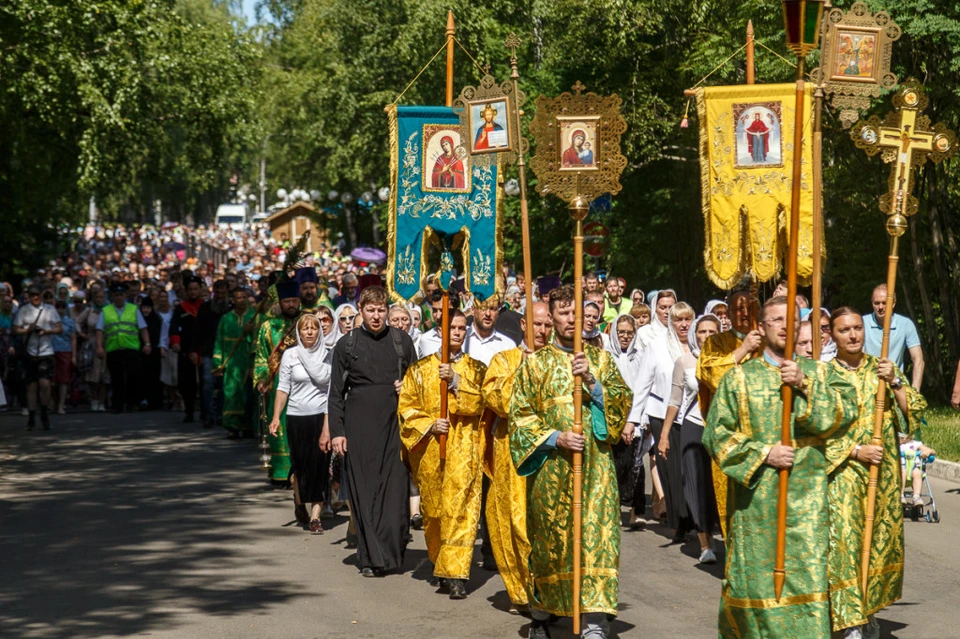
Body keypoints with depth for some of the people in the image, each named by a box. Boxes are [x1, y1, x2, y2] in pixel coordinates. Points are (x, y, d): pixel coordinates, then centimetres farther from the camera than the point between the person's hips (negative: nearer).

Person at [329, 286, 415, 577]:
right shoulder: (346, 344, 6)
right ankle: (371, 556, 3)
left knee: (395, 487, -5)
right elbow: (336, 391, 7)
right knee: (364, 489, -1)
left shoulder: (402, 341, 8)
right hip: (359, 427, 0)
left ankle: (392, 551, 3)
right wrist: (336, 430, -1)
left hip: (395, 424, 0)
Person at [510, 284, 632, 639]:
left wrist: (592, 382, -13)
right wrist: (554, 438, -13)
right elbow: (521, 415, 1)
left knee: (596, 532, -11)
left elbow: (622, 402, 2)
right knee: (549, 539, 6)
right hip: (550, 466, 0)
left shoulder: (600, 358, 11)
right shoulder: (535, 362, 6)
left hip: (595, 465, 0)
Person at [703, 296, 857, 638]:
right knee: (756, 576, 3)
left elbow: (845, 413, -5)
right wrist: (762, 453, -10)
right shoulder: (740, 377, 4)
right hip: (756, 497, -1)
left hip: (807, 495, 1)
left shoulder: (818, 372, 10)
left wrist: (805, 385, -15)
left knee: (808, 574, -6)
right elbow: (717, 433, -1)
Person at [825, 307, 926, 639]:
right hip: (842, 474, -4)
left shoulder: (883, 368, 7)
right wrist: (856, 451, -14)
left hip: (883, 472, 4)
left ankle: (868, 609, 24)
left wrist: (895, 382, -12)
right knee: (845, 541, -9)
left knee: (881, 539, 8)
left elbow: (915, 411, 2)